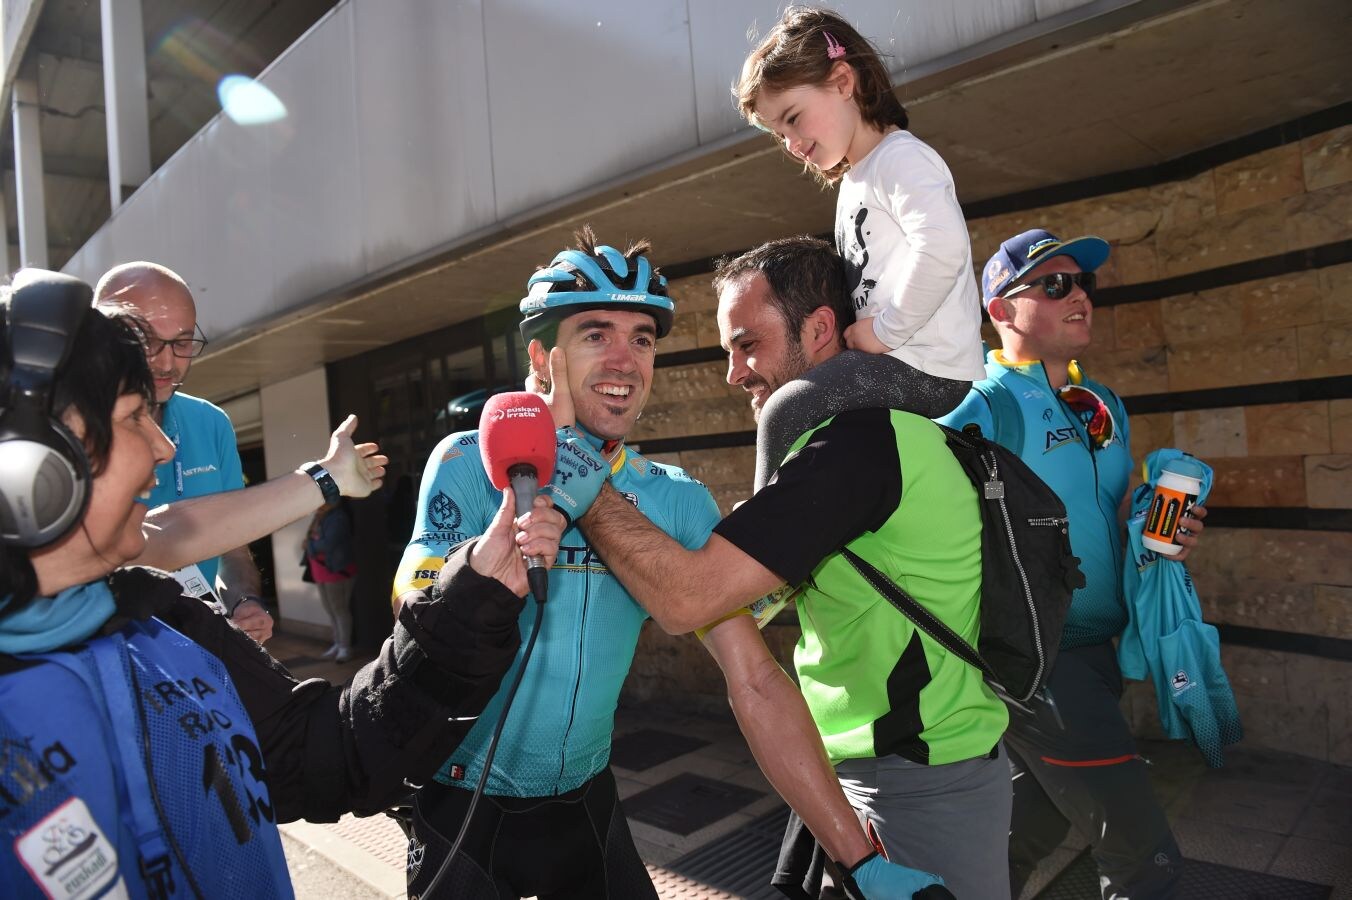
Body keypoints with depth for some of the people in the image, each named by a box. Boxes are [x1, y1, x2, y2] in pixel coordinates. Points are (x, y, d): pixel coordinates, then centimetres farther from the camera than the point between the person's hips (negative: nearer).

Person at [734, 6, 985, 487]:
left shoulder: (900, 157, -8)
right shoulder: (853, 183, 22)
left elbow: (943, 247, -26)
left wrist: (886, 329, -19)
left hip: (925, 366, -10)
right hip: (893, 360, 10)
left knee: (785, 414, -20)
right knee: (784, 413, 14)